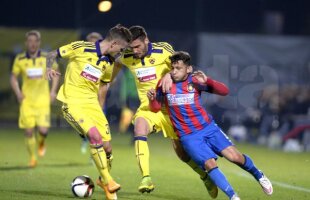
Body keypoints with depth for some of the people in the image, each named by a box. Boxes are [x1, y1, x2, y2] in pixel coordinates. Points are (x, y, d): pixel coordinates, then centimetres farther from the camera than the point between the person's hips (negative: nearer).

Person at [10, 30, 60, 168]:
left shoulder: (47, 58, -1)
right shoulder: (19, 60, -1)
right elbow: (13, 78, 9)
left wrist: (53, 91, 2)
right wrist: (18, 93, -6)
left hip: (43, 100, 0)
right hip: (26, 101, 0)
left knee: (43, 130, -12)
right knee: (28, 131, -2)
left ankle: (41, 143, 24)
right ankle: (33, 157, 17)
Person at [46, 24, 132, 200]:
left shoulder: (109, 63, 7)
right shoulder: (81, 48, -11)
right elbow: (53, 55, -2)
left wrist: (100, 111, 20)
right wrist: (49, 69, -21)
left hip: (92, 103, 6)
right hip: (72, 102, -6)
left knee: (107, 147, -1)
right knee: (95, 135, -26)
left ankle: (103, 180, 28)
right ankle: (107, 181, -14)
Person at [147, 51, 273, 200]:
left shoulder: (195, 81, -4)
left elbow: (224, 91, -8)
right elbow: (155, 108, 6)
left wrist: (207, 81, -24)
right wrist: (152, 99, -17)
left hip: (208, 128, 1)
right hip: (188, 136, 0)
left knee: (234, 156, -11)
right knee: (210, 164, -20)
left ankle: (258, 176, 16)